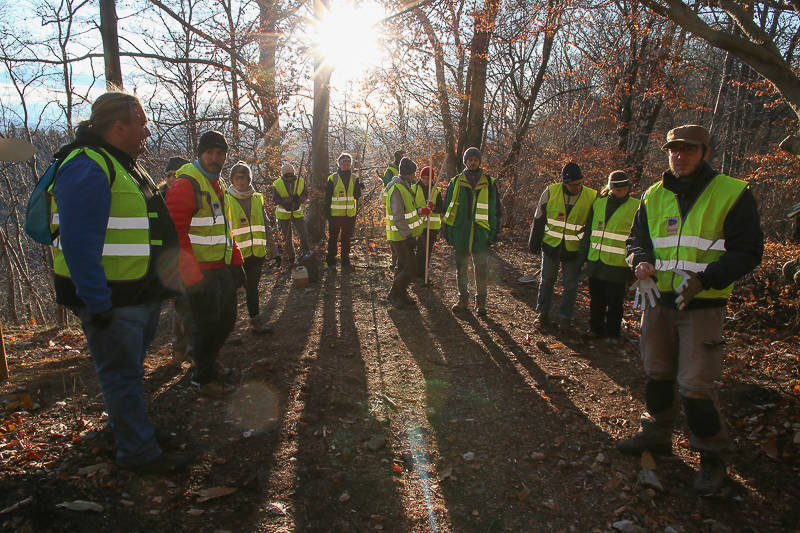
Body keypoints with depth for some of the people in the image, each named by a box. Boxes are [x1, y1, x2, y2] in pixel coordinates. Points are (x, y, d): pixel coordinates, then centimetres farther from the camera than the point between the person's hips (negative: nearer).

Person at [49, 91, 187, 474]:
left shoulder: (127, 167, 15)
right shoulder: (88, 168, -19)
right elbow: (79, 244, -26)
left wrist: (163, 283, 22)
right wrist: (97, 304, -26)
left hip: (142, 294, 10)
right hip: (111, 300, -10)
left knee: (130, 369, 23)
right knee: (122, 375, 2)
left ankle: (126, 425, 42)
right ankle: (138, 452, 14)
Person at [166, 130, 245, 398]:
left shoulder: (216, 185, 16)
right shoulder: (187, 184, -15)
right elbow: (175, 234, -21)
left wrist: (236, 263, 18)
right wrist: (192, 274, -24)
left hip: (222, 267, 9)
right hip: (200, 271, -9)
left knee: (227, 318, 19)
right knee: (207, 323, 2)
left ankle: (208, 361, 41)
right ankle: (204, 378, 20)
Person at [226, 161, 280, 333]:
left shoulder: (257, 199, 11)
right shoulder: (226, 200, -3)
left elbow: (266, 227, 16)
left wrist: (274, 252, 14)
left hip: (257, 254, 4)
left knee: (252, 288, 14)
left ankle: (256, 323, 23)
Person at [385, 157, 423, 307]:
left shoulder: (403, 186, 11)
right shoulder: (396, 189, -20)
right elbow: (398, 217, -24)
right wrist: (408, 234, -21)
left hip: (405, 235, 10)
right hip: (399, 237, -10)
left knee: (403, 266, 17)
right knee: (409, 268, -8)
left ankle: (402, 294, 28)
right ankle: (393, 295, 5)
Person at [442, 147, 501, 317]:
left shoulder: (489, 183, 6)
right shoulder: (456, 182, 8)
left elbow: (495, 209, 8)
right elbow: (447, 207, 11)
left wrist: (494, 231, 2)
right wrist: (447, 230, 5)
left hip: (481, 233, -1)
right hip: (460, 232, 1)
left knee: (481, 268, 2)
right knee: (460, 267, 9)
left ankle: (481, 302, 14)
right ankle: (462, 299, 21)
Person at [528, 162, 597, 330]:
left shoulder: (591, 197, -9)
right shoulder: (551, 192, -9)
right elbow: (539, 219, 2)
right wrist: (534, 243, 5)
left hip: (574, 249, -1)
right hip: (550, 245, 1)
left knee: (570, 285, 6)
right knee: (546, 280, 10)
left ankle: (565, 317, 21)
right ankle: (543, 313, 24)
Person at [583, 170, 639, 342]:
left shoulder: (636, 207, -3)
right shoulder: (599, 203, 9)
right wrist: (586, 256, 18)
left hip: (618, 264, -4)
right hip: (596, 261, 4)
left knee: (614, 303, 3)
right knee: (596, 299, 14)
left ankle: (612, 334, 17)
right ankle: (596, 329, 28)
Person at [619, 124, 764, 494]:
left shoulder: (732, 194, -7)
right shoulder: (654, 196, 7)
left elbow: (748, 251, -9)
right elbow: (637, 238, 16)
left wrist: (705, 278, -23)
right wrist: (641, 261, -8)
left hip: (702, 306, -5)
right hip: (658, 301, 5)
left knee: (695, 387, -5)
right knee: (657, 375, 17)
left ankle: (713, 456, 17)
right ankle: (656, 433, 36)